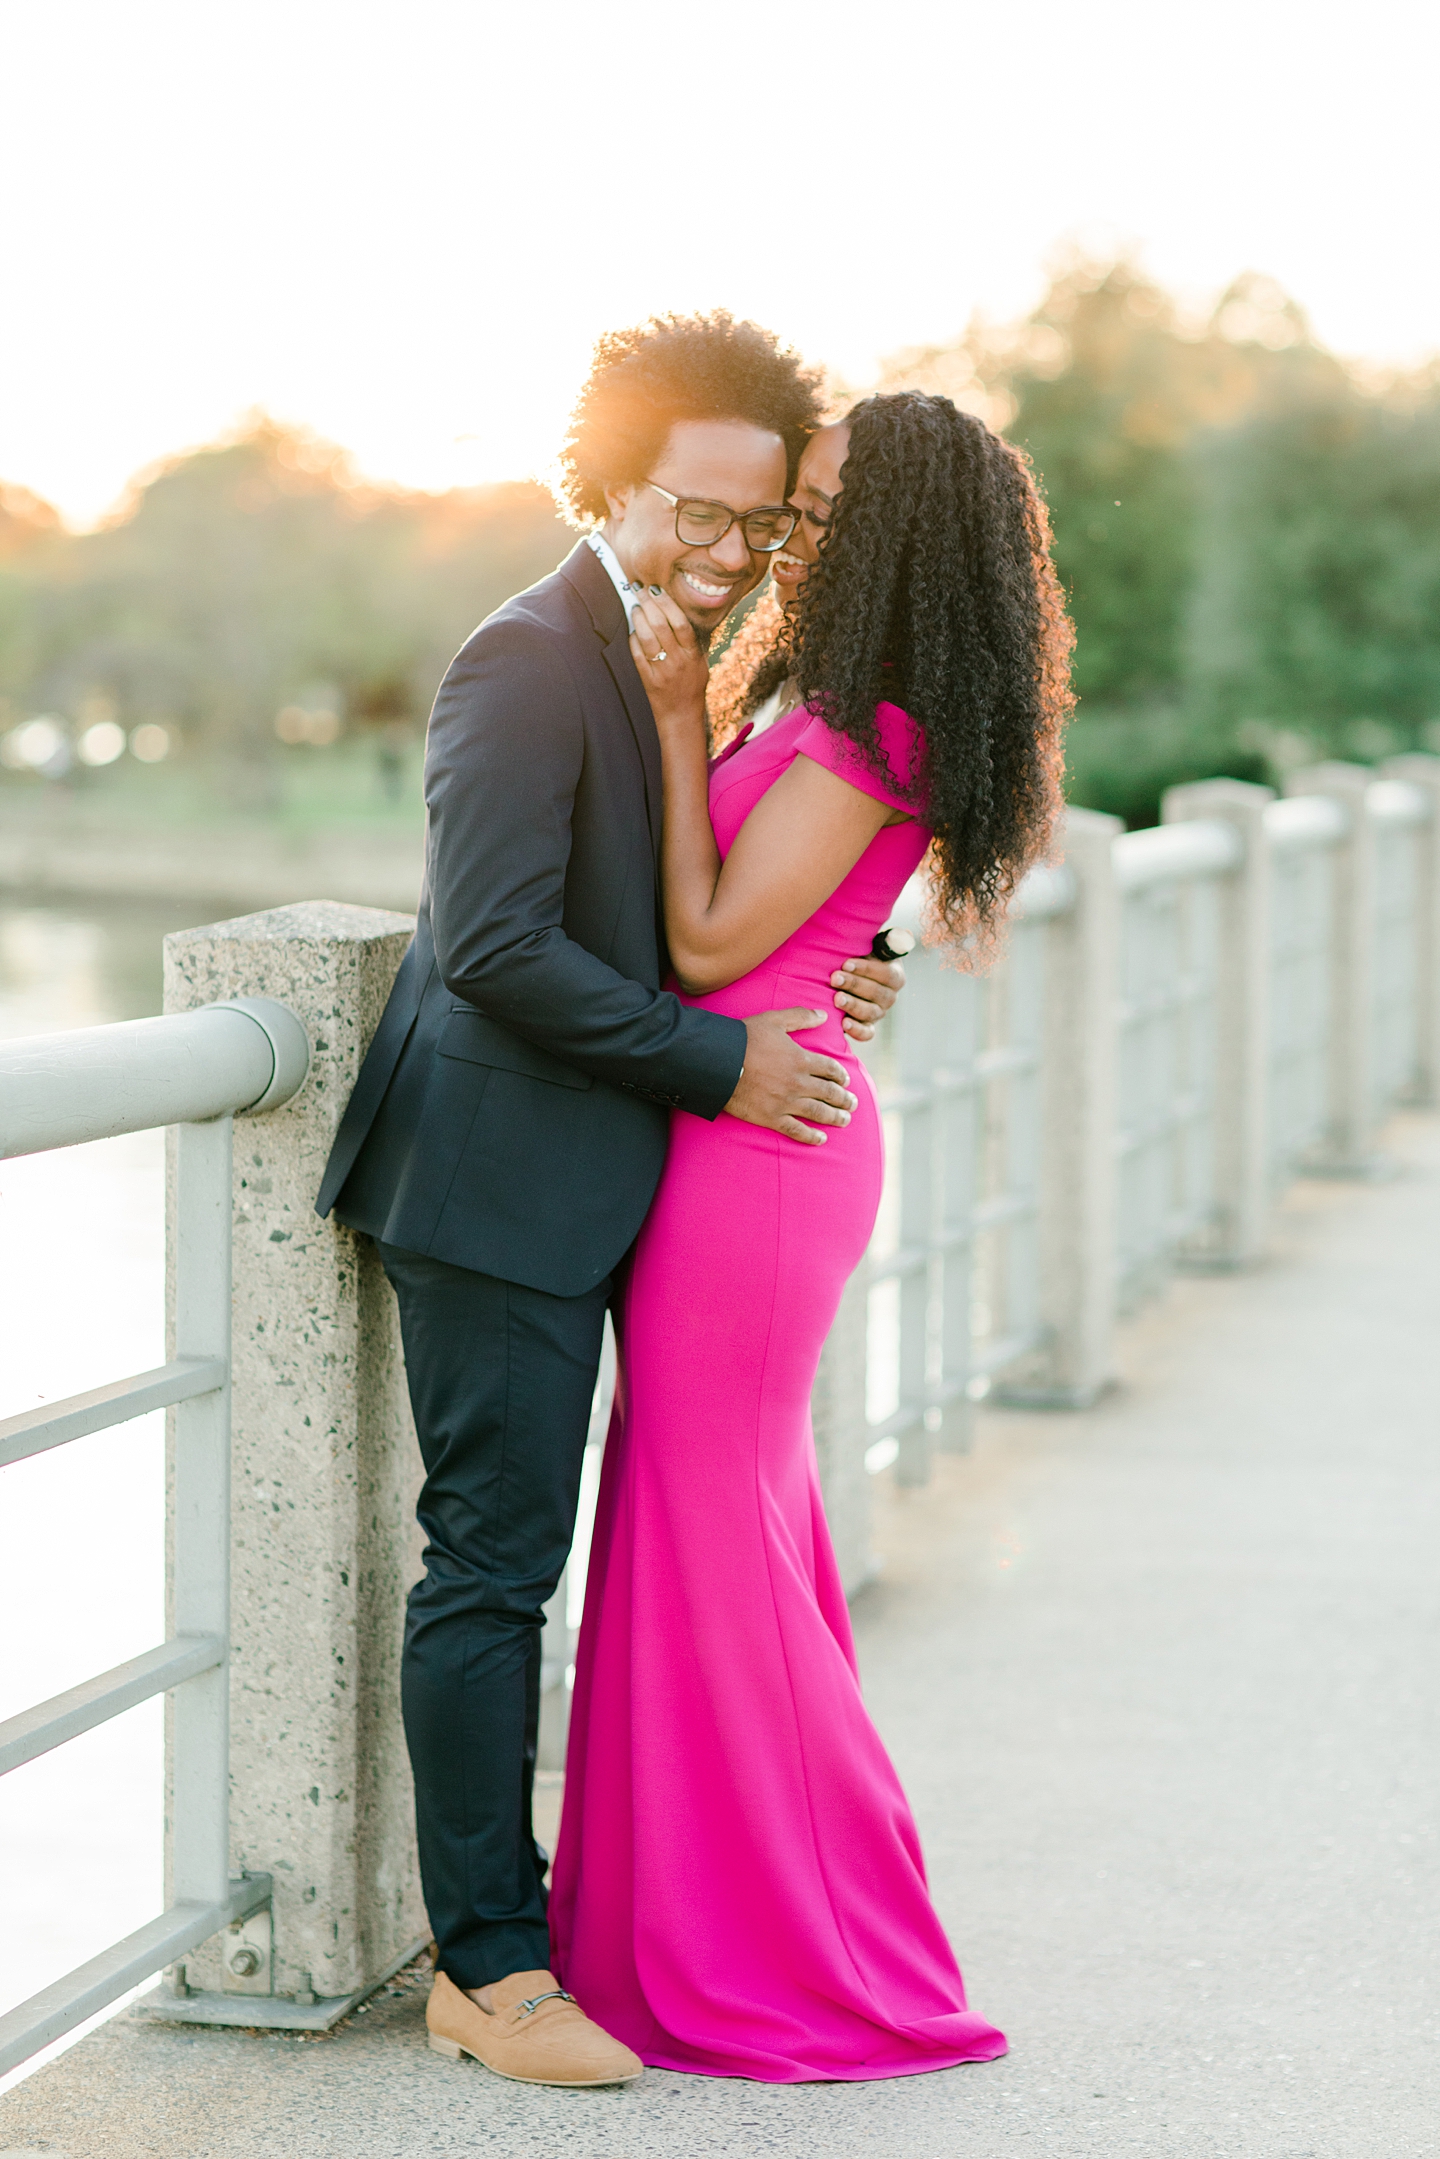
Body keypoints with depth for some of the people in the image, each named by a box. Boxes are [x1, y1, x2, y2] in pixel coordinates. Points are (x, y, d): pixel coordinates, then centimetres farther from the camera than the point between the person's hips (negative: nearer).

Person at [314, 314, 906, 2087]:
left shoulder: (646, 665, 15)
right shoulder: (528, 663, -16)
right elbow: (498, 944, -23)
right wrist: (718, 1060, -17)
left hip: (565, 1191, 10)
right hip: (497, 1186, -10)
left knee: (501, 1564, 15)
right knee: (490, 1565, -5)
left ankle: (495, 1922, 24)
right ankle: (487, 1968, 2)